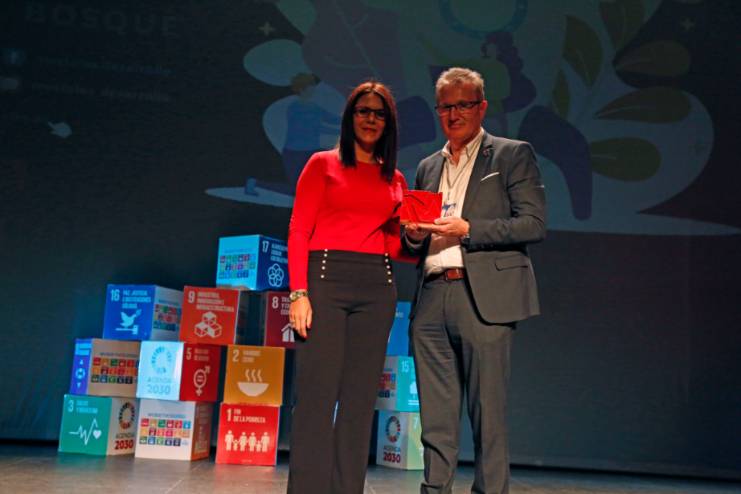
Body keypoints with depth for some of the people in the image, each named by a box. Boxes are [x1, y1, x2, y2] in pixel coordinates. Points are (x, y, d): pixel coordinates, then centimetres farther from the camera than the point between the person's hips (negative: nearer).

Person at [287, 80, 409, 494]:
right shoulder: (323, 164, 7)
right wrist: (299, 293, -11)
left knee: (360, 399, 4)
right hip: (326, 279, -3)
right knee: (317, 395, -7)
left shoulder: (396, 179, 16)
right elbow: (299, 232, -1)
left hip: (377, 288, 4)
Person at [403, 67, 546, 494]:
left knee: (488, 416, -2)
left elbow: (535, 224, -4)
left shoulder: (513, 154, 6)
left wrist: (467, 230, -12)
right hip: (432, 299, 5)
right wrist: (414, 236, 3)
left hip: (484, 298, -5)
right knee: (436, 419, 7)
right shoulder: (428, 167, 22)